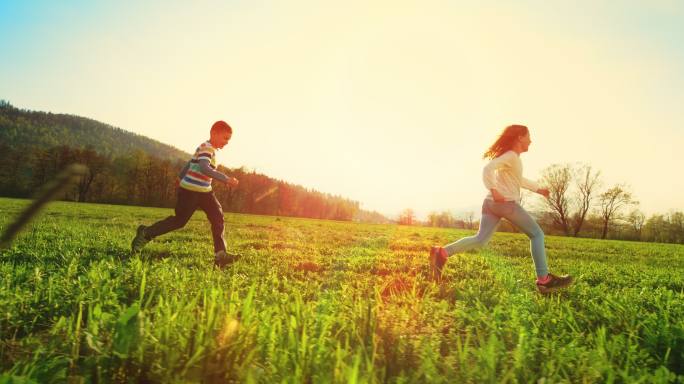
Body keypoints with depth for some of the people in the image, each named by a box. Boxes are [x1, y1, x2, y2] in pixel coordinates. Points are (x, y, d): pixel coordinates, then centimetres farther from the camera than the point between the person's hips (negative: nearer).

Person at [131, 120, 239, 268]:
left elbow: (190, 163, 26)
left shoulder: (209, 149, 14)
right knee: (179, 220, 0)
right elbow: (204, 168, -36)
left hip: (204, 191, 10)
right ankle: (146, 233, 19)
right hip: (190, 190, -10)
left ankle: (220, 254, -6)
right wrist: (226, 179, -42)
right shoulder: (206, 148, -18)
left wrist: (181, 178, 38)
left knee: (218, 218, -4)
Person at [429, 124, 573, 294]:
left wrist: (538, 189, 37)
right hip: (507, 203, -9)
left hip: (491, 202, 9)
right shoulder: (511, 156, -10)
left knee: (480, 239, 2)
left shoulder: (512, 156, 22)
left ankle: (442, 252, -16)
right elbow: (488, 169, -24)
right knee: (537, 234, 4)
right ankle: (543, 280, 5)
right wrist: (494, 190, -27)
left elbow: (519, 180, 36)